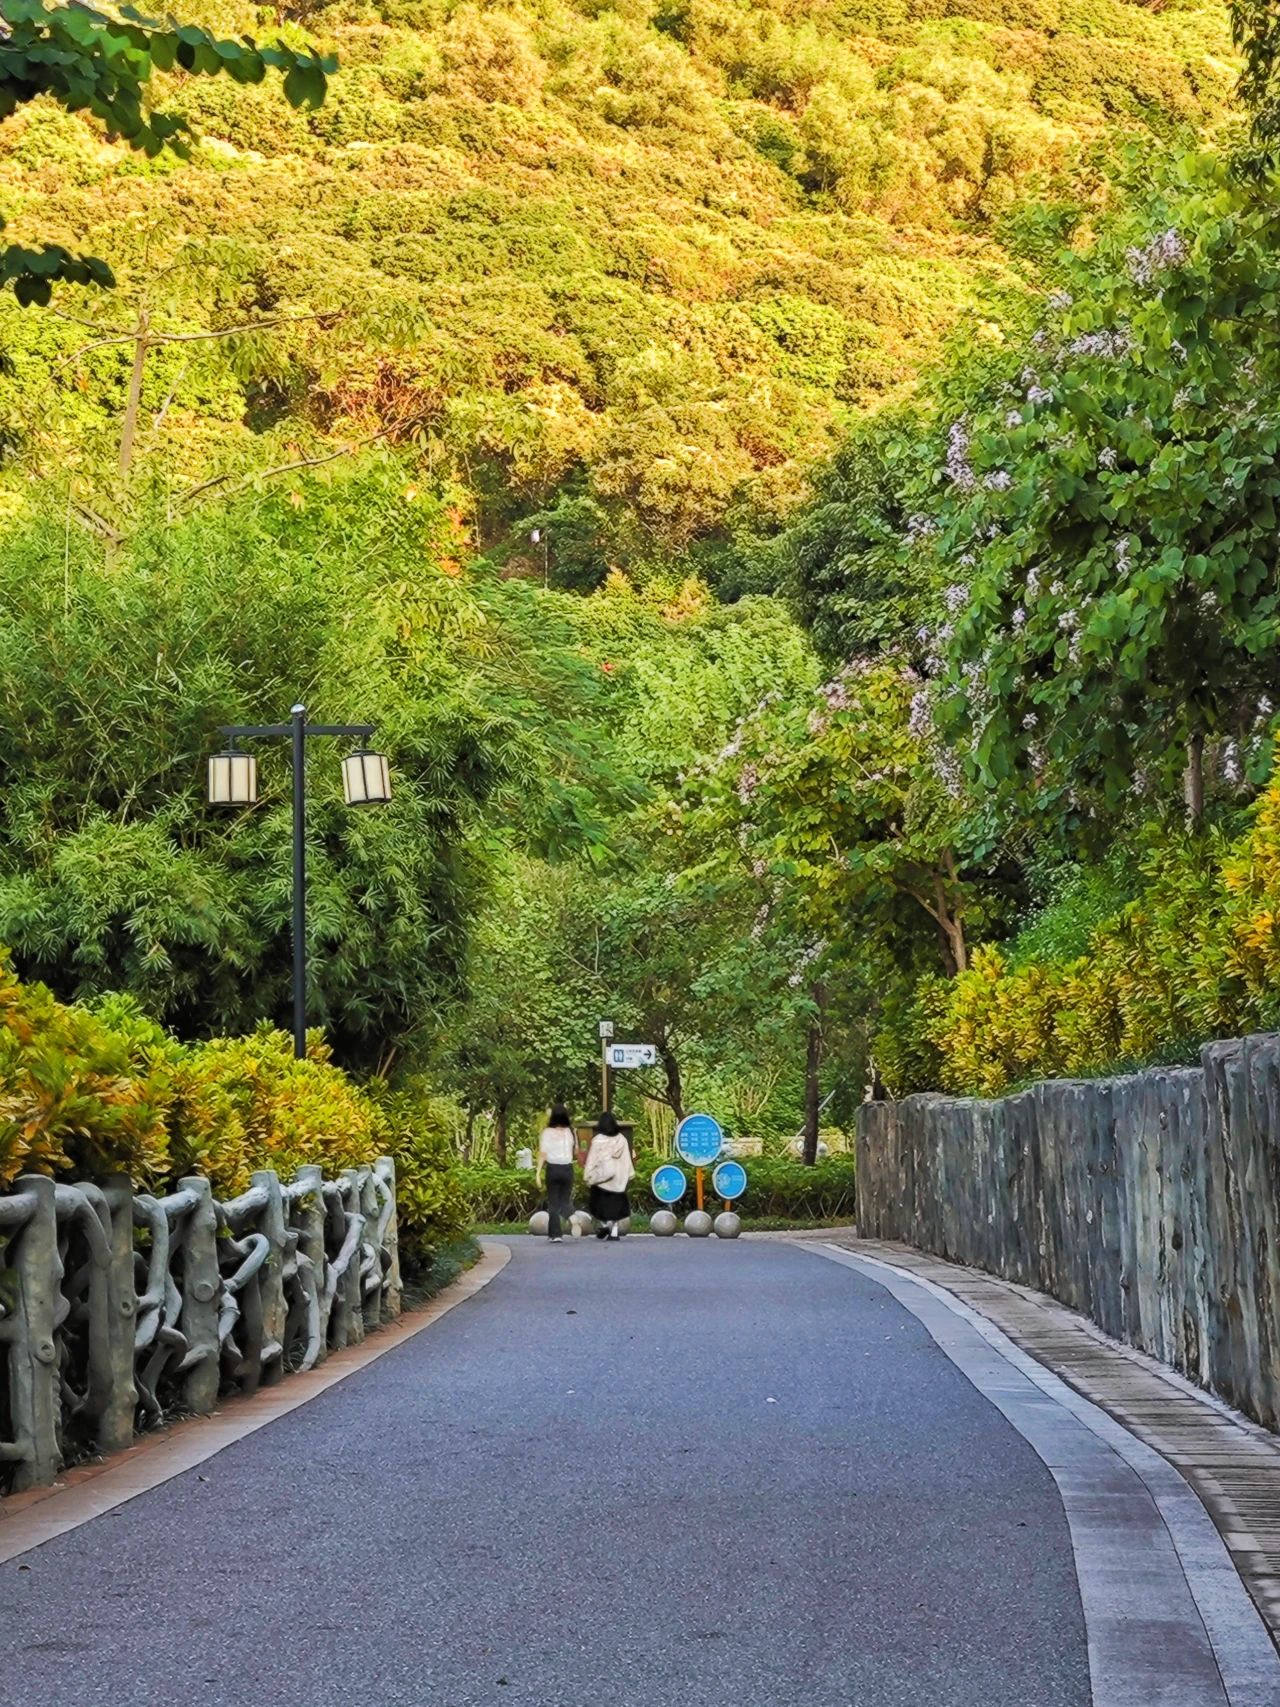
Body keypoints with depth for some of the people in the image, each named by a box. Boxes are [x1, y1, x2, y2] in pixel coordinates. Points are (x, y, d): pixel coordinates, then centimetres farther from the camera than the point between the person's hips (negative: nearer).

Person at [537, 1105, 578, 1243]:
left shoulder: (547, 1132, -6)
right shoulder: (570, 1132, 0)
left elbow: (542, 1153, -9)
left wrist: (538, 1172, -8)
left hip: (552, 1168, -2)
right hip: (567, 1168, 2)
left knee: (553, 1202, 6)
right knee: (565, 1199, 12)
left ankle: (555, 1234, 2)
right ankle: (571, 1217, -22)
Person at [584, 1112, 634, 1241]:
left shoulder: (598, 1140, -11)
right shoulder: (621, 1139, -1)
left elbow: (592, 1159, -9)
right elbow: (627, 1159, 4)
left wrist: (588, 1175, -3)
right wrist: (629, 1175, 11)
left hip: (601, 1176, -3)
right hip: (618, 1177, 3)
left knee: (600, 1201, 10)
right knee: (616, 1204, 9)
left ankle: (605, 1224, -8)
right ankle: (614, 1231, 4)